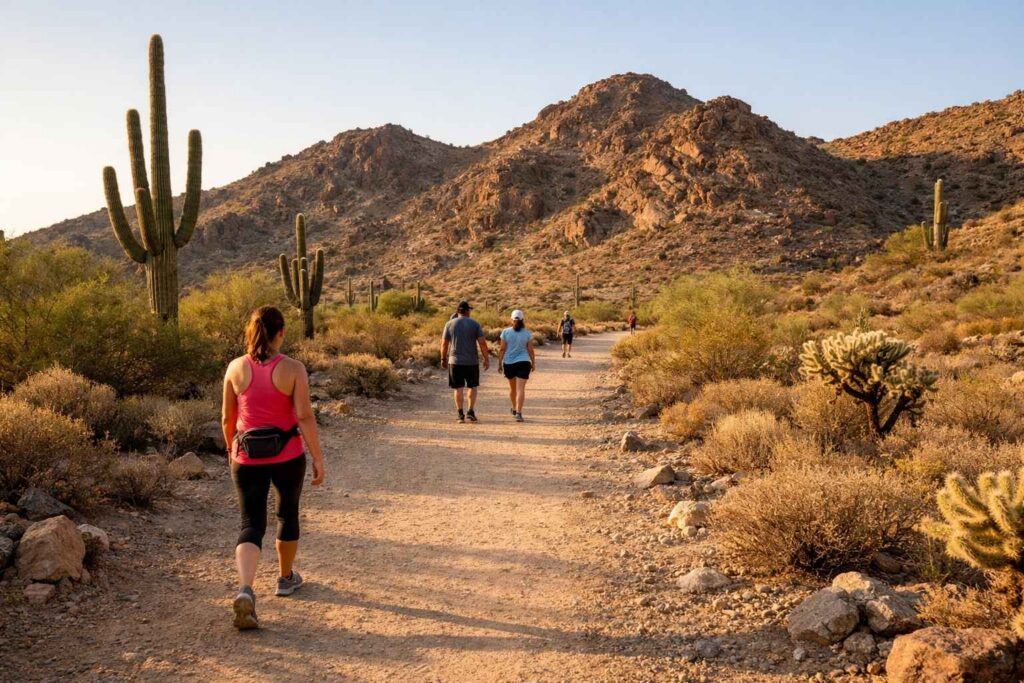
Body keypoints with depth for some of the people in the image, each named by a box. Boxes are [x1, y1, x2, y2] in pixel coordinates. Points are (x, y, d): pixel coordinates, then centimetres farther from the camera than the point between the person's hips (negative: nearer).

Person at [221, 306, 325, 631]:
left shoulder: (236, 368, -2)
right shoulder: (293, 369, -11)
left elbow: (227, 417, 5)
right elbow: (305, 416, -15)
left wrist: (231, 449, 21)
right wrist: (318, 458, -8)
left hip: (247, 457, 1)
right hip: (288, 455, -1)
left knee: (252, 525, 3)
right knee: (288, 514, 22)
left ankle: (245, 590, -19)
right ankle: (286, 578, 38)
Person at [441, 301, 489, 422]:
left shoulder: (450, 324, 1)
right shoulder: (475, 324, -2)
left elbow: (444, 344, 2)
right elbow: (482, 343, -6)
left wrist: (443, 359, 12)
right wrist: (486, 359, 0)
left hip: (455, 361, 1)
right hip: (472, 361, 0)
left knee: (459, 388, 4)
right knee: (472, 386, 14)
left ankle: (461, 414, 1)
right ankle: (471, 412, 6)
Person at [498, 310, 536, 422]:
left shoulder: (506, 332, -3)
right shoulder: (527, 333, -3)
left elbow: (502, 349, -3)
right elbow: (530, 350, -1)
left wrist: (499, 363, 4)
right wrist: (533, 363, 9)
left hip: (508, 363, 2)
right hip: (523, 363, -2)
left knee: (512, 387, 19)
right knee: (520, 388, -6)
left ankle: (514, 409, 36)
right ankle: (519, 413, -17)